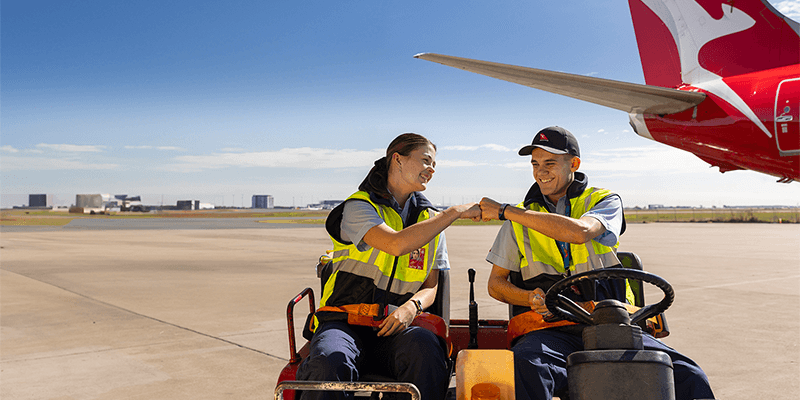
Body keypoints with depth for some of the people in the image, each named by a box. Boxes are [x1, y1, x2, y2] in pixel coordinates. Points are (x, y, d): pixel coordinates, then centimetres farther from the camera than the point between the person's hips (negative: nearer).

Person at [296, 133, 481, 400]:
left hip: (395, 327, 3)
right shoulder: (359, 206, -2)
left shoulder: (430, 219, 15)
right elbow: (397, 244, -22)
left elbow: (431, 286, 16)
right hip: (345, 321, -3)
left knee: (426, 348, -32)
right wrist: (455, 212, -14)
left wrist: (412, 307, -9)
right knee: (330, 363, -36)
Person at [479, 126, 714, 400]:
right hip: (551, 329, 0)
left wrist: (505, 211, -13)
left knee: (689, 377, -22)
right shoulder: (521, 219, 15)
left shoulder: (605, 201, 9)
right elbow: (496, 284, 15)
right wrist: (531, 298, -8)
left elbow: (579, 232, -16)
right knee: (524, 371, -36)